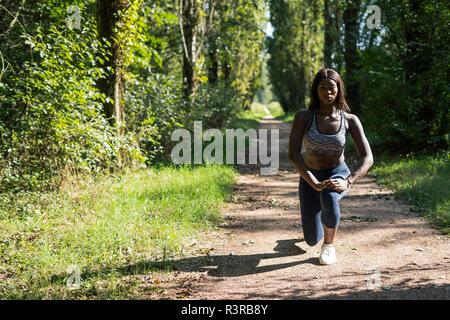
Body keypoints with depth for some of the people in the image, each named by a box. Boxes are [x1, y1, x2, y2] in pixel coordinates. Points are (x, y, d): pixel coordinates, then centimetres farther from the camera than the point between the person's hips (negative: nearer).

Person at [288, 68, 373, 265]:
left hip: (339, 175, -1)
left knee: (329, 197, -39)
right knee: (312, 240, -2)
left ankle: (329, 245, -9)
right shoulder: (304, 116, -16)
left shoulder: (350, 120, -12)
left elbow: (367, 158, -17)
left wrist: (347, 183, -34)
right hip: (310, 178, 1)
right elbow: (293, 154, -25)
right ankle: (312, 215, 37)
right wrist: (316, 184, -35)